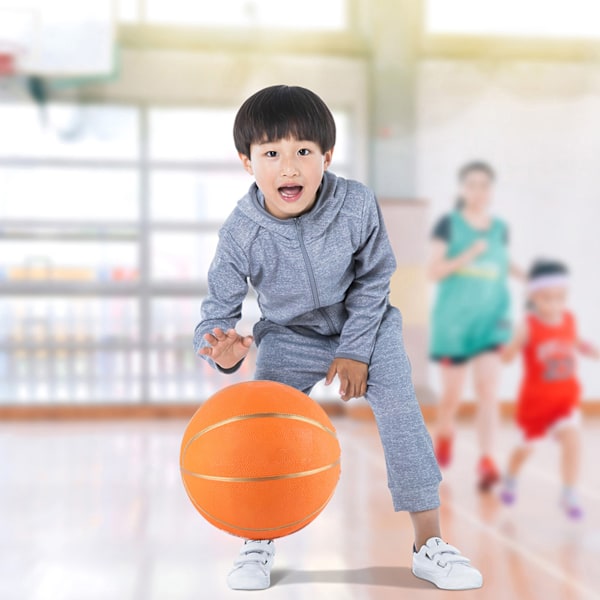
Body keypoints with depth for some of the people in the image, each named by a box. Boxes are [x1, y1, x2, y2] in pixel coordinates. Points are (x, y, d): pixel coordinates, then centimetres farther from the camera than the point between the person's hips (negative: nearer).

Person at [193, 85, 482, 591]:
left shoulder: (356, 205, -25)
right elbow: (220, 311, -17)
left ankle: (430, 545, 1)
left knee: (403, 417, -12)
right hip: (290, 337, 0)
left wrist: (356, 349, -14)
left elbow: (374, 278, -10)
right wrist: (223, 349, -41)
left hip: (365, 325, 0)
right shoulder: (241, 233, -25)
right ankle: (258, 543, 8)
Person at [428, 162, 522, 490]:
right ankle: (443, 439, 40)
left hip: (491, 319, 2)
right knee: (452, 393, 10)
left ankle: (486, 463, -14)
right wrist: (467, 255, -22)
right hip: (453, 318, -2)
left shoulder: (500, 228, 7)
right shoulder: (449, 223, -4)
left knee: (488, 389, -13)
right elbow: (434, 271, -9)